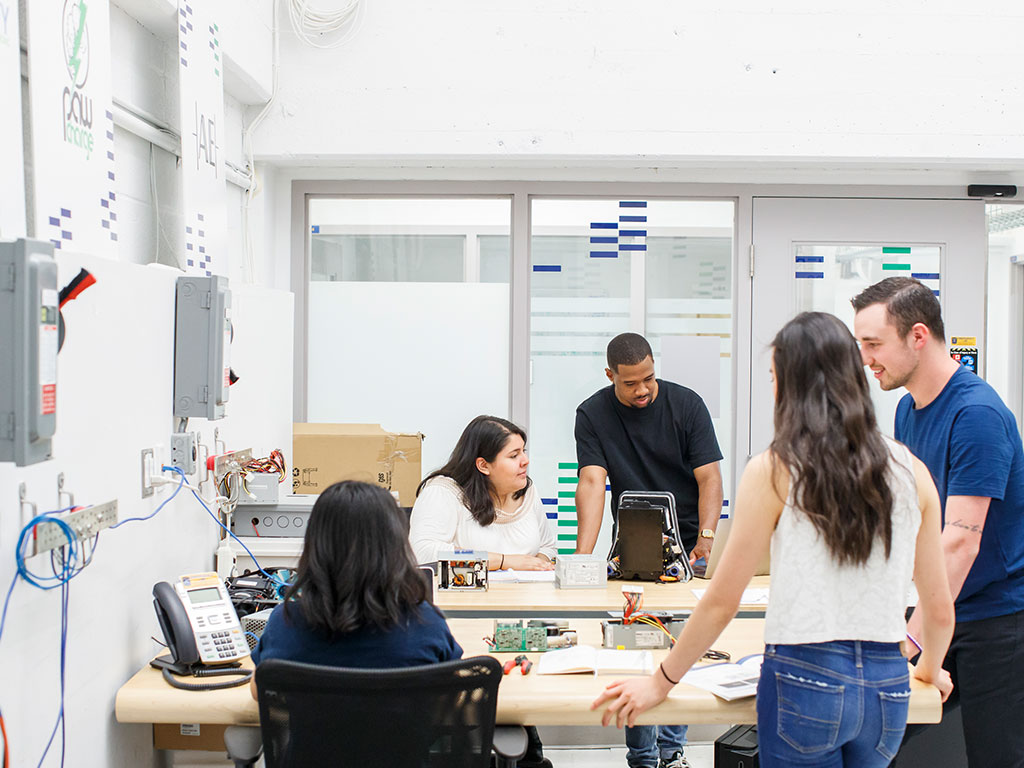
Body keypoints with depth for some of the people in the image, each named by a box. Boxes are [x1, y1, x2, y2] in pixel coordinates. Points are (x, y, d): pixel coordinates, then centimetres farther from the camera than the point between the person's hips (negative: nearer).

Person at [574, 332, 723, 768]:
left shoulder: (686, 404, -6)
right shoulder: (593, 414, -4)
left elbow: (709, 477, -8)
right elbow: (592, 482, -13)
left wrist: (705, 540, -22)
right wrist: (584, 554, -25)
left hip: (685, 547, 0)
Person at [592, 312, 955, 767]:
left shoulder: (774, 472, -6)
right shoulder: (910, 471, 4)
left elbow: (722, 602, -4)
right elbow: (940, 608, 10)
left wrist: (660, 683, 8)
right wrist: (930, 669, 30)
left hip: (804, 679, -4)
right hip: (887, 686, 4)